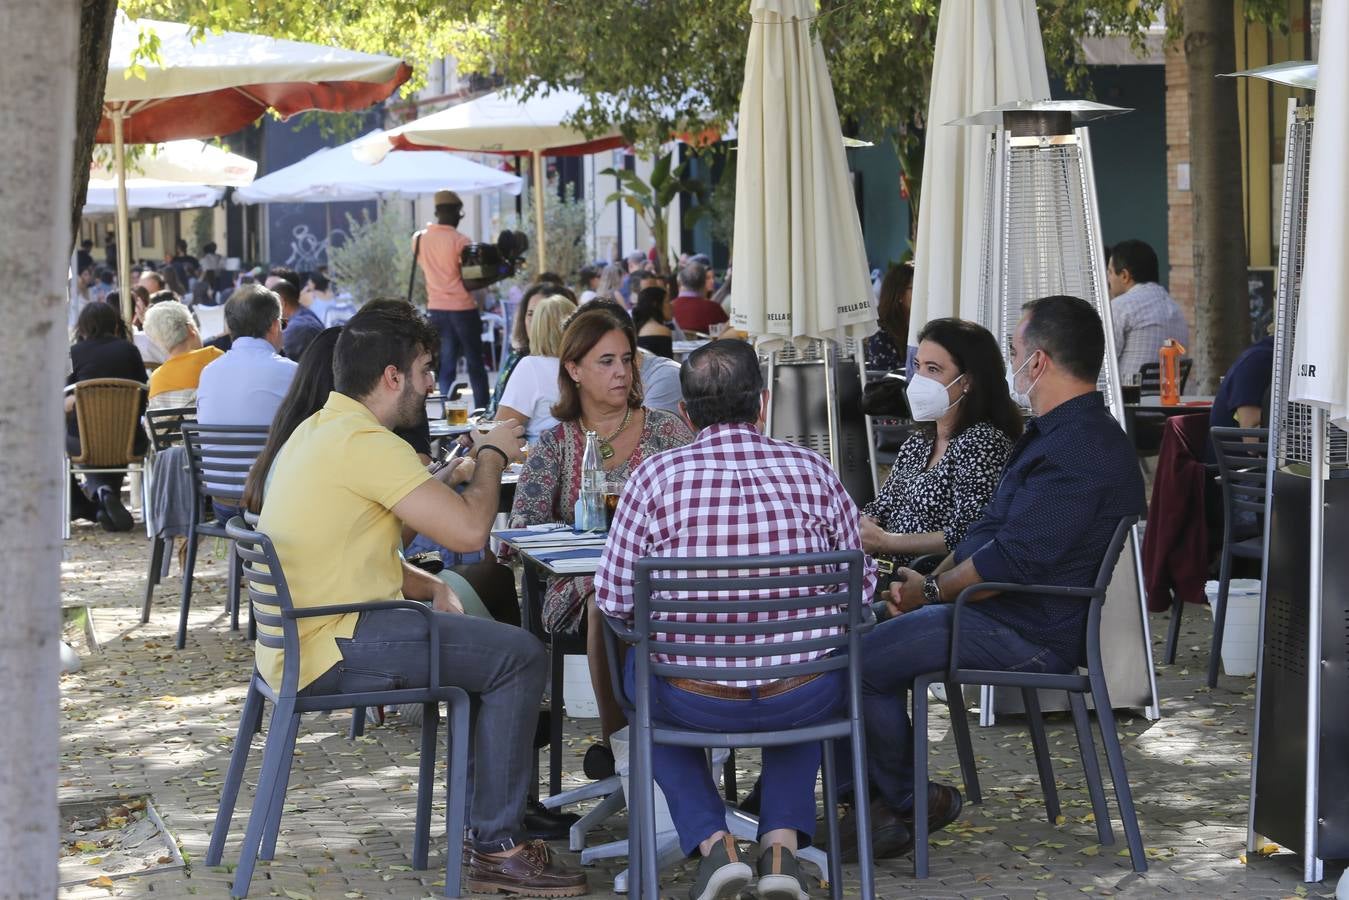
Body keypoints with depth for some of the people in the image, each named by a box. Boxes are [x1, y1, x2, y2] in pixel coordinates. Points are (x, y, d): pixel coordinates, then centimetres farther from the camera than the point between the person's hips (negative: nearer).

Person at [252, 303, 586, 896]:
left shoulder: (318, 430, 15)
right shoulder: (366, 443, -18)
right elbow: (468, 528, -21)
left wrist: (432, 588, 6)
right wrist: (492, 455, -2)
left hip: (298, 640, 11)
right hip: (328, 652, -11)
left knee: (482, 637, 21)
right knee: (519, 656, -9)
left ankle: (500, 807, 25)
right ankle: (494, 846, -4)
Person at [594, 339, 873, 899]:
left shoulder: (657, 475, -8)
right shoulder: (812, 470, -3)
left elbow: (613, 599, -5)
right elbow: (860, 586, 3)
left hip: (694, 701, -1)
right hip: (804, 697, 1)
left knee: (643, 676, 34)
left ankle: (710, 842, 16)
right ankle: (782, 842, 20)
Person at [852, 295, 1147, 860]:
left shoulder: (1078, 450, -21)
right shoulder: (1056, 433, 17)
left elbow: (1015, 559, -25)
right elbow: (991, 531, 21)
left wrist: (932, 591, -11)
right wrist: (930, 581, 6)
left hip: (1031, 637, -12)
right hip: (1022, 618, 12)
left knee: (862, 662, -16)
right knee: (866, 636, 11)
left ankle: (909, 803, 3)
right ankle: (885, 796, 9)